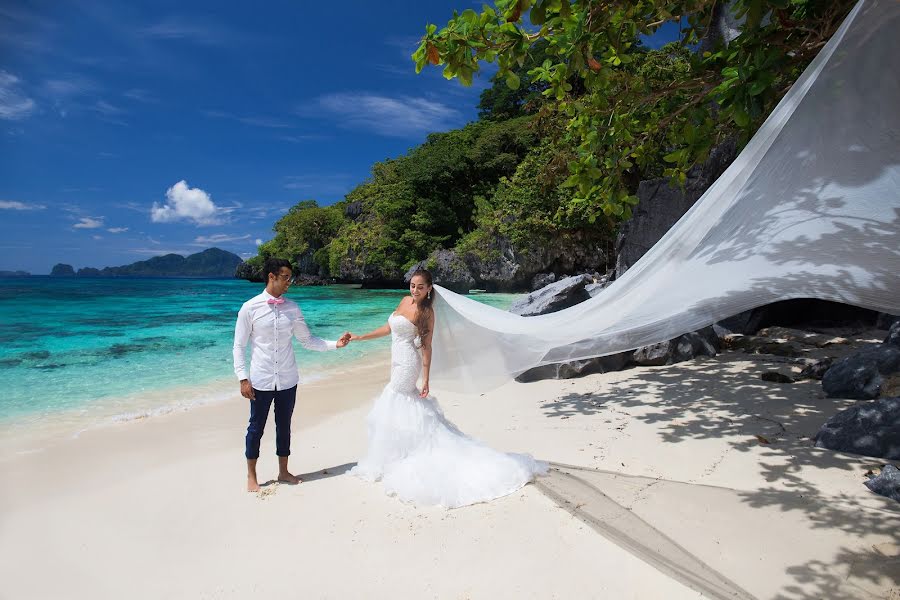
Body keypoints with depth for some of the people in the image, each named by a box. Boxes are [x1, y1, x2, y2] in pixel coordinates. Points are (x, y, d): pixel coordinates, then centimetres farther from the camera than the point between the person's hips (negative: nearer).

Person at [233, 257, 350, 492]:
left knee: (284, 426, 15)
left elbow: (307, 340, 6)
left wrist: (335, 343, -5)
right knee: (256, 427, 10)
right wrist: (243, 378, -9)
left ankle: (283, 472, 33)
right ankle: (251, 476, 30)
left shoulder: (292, 308, 2)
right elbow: (239, 346, -4)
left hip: (287, 380, 3)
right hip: (261, 380, -3)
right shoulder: (250, 308, -8)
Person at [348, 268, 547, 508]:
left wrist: (426, 381, -14)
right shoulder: (405, 301, 6)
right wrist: (359, 337, 15)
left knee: (390, 412, 1)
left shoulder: (426, 311, -15)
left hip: (406, 364, -8)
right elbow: (388, 328, 14)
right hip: (398, 363, 8)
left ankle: (388, 461, 15)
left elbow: (426, 347, -14)